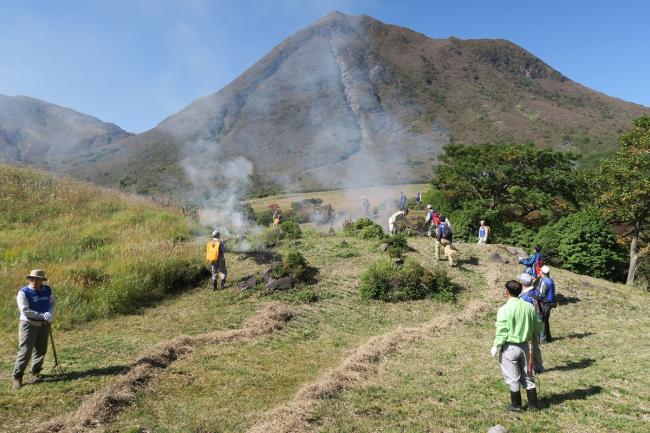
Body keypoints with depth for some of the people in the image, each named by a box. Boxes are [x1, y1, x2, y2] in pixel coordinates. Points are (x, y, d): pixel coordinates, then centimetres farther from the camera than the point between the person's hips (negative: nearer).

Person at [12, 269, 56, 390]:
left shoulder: (47, 290, 2)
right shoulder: (23, 292, -14)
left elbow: (53, 303, 10)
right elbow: (25, 310, -19)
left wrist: (50, 314, -11)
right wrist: (42, 315, -21)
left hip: (44, 324, 5)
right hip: (29, 324, -5)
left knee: (41, 350, 11)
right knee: (25, 351, -7)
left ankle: (35, 372, 27)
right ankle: (17, 376, 4)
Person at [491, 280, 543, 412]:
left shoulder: (505, 309, -19)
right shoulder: (529, 306, -2)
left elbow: (502, 331, -17)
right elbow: (538, 326, 7)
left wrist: (496, 346, -6)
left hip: (509, 347, -6)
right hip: (524, 345, 6)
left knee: (512, 377, 8)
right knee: (527, 376, 19)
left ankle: (516, 405, 19)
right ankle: (533, 404, 26)